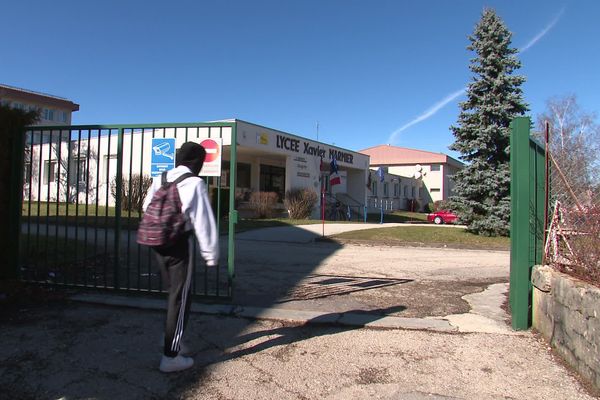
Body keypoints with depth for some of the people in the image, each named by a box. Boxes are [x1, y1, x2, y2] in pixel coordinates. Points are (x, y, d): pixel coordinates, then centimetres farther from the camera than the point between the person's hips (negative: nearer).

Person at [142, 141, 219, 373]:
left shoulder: (160, 179, 6)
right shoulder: (195, 183, -12)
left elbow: (146, 208, 12)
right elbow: (204, 222, -13)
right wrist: (211, 254, -7)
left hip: (158, 244, 7)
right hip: (180, 245, -7)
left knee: (173, 293, 22)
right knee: (180, 299, 3)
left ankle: (173, 341, 34)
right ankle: (171, 356, 8)